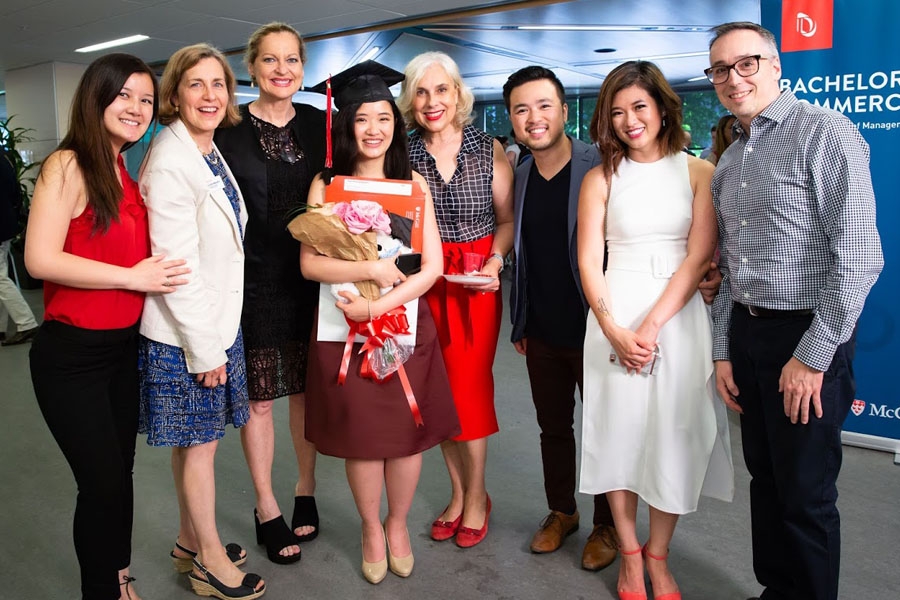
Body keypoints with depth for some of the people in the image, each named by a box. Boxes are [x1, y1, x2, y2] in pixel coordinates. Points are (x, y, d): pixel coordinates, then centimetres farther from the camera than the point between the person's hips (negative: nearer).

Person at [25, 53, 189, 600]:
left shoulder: (129, 174, 10)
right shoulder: (68, 166, -13)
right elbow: (40, 259, -21)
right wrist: (134, 278, -19)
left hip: (125, 347, 7)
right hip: (72, 354, -7)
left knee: (121, 473, 17)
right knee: (103, 482, 1)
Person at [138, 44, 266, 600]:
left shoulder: (210, 152, 9)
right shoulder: (170, 163, -20)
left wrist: (220, 334, 17)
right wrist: (205, 348, -17)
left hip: (217, 321, 8)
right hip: (185, 332, -8)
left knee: (195, 439, 19)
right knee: (201, 442, 6)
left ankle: (191, 542, 37)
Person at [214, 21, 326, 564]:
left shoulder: (320, 124, 5)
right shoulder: (229, 130, -3)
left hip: (309, 277, 3)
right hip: (253, 280, -2)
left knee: (308, 389, 12)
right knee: (258, 396, 6)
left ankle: (306, 490, 31)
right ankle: (267, 509, 22)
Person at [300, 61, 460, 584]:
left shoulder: (414, 184, 3)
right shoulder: (326, 185, 0)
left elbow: (432, 266, -4)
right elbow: (310, 263, -7)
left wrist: (378, 305, -15)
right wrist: (371, 269, -19)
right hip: (345, 330, -1)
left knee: (408, 432, 7)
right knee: (362, 434, 7)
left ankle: (398, 522, 32)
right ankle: (372, 529, 31)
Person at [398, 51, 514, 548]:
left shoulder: (489, 151, -1)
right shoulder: (402, 154, 1)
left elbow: (507, 218, 3)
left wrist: (495, 261, -13)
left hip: (476, 282, -1)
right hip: (424, 281, 2)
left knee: (470, 385, -1)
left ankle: (476, 496, 20)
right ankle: (458, 492, 26)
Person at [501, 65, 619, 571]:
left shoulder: (601, 169, -12)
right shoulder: (519, 176, 5)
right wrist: (519, 324, 12)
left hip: (593, 331, -5)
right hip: (542, 335, 5)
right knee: (553, 427, 18)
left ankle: (607, 525, 30)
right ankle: (561, 512, 38)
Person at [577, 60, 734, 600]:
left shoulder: (700, 172, 2)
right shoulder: (601, 178, 5)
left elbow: (699, 257, -6)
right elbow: (589, 261, 0)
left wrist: (651, 326, -15)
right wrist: (614, 330, -12)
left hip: (679, 318, 0)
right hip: (614, 320, 1)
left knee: (676, 435, 5)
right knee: (619, 429, 6)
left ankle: (658, 555, 23)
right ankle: (630, 554, 23)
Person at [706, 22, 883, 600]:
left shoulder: (824, 131, -9)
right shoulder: (729, 163, 14)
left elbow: (859, 256, -16)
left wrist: (813, 356, -17)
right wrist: (724, 351, 10)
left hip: (807, 338, -7)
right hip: (746, 334, 7)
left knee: (805, 493, 3)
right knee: (765, 477, 17)